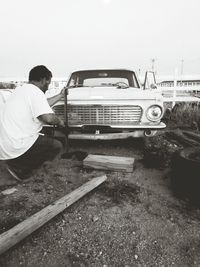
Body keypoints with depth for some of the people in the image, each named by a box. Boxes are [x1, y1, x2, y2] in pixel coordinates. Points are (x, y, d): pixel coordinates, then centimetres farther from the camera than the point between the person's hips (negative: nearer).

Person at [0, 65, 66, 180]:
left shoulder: (21, 89, 15)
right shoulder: (35, 92, -15)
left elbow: (43, 105, 27)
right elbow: (48, 118, -26)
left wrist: (61, 95, 37)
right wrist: (59, 121, -4)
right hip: (15, 148, -10)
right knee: (56, 146, 3)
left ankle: (15, 163, 15)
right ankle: (19, 168, -1)